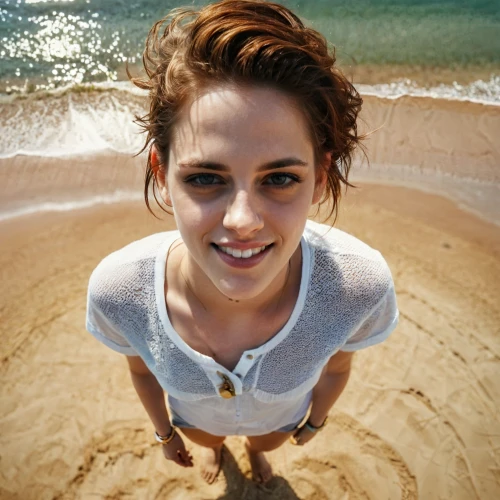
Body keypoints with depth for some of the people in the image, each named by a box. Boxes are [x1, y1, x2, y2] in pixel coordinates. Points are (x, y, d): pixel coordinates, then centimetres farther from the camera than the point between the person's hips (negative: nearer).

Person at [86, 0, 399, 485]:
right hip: (194, 415, 1)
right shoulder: (116, 289, -39)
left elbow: (336, 367, -16)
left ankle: (255, 449, 76)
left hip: (282, 417, 1)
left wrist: (314, 420, 4)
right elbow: (141, 369, -15)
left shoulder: (360, 284, -41)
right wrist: (164, 430, 5)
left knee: (265, 442, 37)